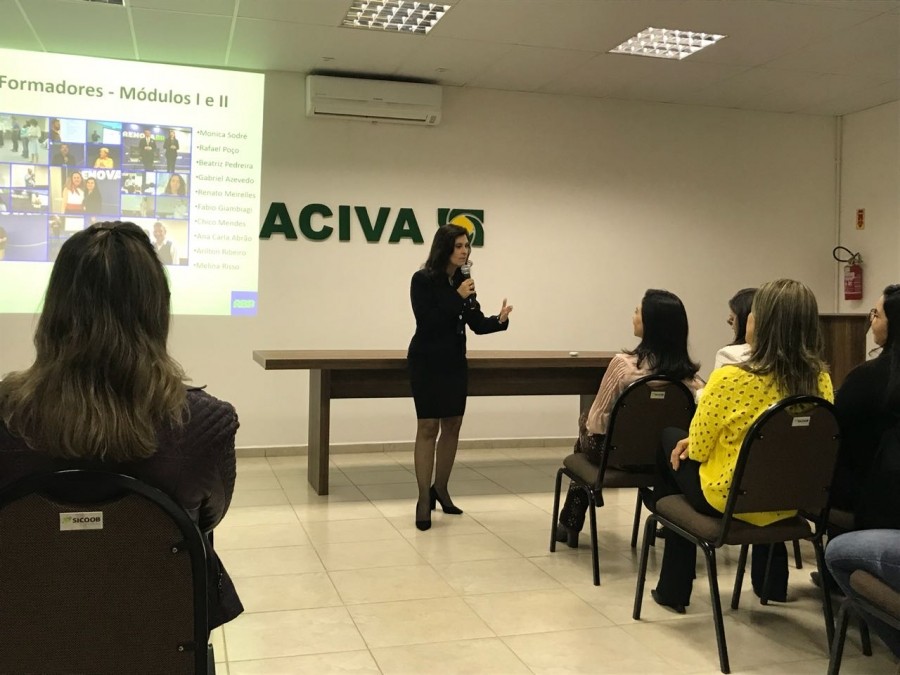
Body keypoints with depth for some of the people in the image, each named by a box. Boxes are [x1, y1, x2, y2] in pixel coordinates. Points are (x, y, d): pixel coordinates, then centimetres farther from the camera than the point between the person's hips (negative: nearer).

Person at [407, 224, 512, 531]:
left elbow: (477, 324, 2)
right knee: (427, 428, -7)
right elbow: (426, 321, -20)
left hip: (455, 362, 6)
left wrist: (499, 320, -18)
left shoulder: (462, 281, 5)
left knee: (452, 426, 9)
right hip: (427, 362, -6)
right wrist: (458, 297, -23)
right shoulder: (423, 280, -11)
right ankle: (424, 500, -1)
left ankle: (440, 489, 24)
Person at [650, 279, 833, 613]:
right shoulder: (820, 379, -9)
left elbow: (696, 450, -15)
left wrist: (695, 442, 9)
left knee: (669, 439, 20)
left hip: (729, 500, -5)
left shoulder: (729, 379, -26)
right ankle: (771, 582, 42)